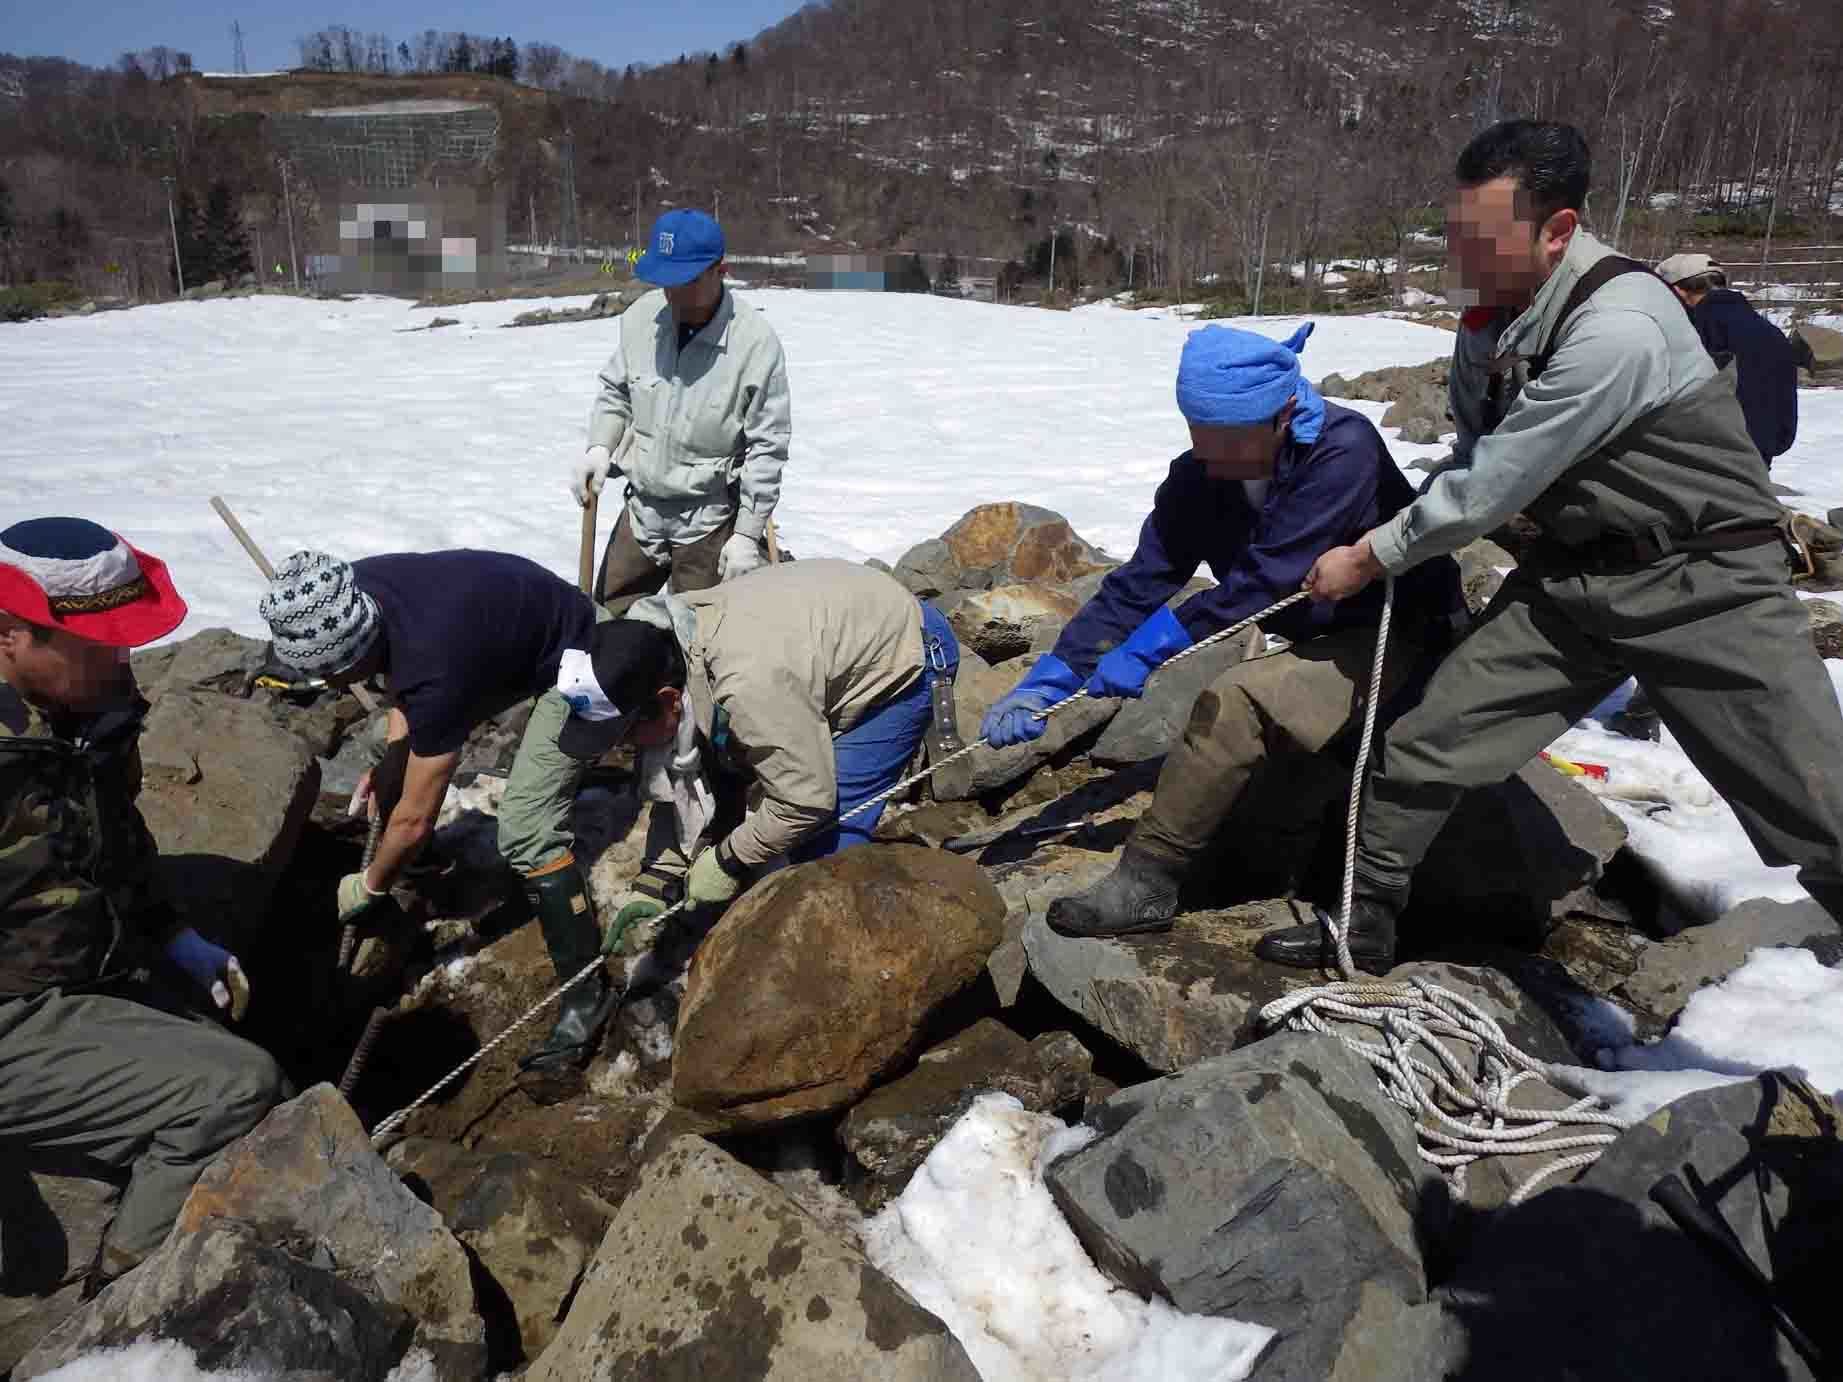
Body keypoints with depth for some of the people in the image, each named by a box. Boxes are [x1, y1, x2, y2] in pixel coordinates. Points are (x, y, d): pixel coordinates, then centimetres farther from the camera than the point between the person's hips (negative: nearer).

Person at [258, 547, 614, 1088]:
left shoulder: (435, 670, -38)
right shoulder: (354, 589, -16)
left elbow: (415, 818, -25)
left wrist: (369, 886, -7)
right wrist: (392, 760, -2)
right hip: (510, 630, 9)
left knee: (526, 829, -20)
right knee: (415, 761, 13)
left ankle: (587, 992, -10)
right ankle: (417, 861, 40)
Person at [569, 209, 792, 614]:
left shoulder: (755, 341, -19)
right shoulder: (640, 317, -6)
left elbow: (767, 447, -14)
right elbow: (615, 392, 11)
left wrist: (748, 535, -13)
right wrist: (600, 447, -8)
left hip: (710, 521, -5)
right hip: (642, 508, 5)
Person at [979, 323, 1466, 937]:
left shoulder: (1342, 449, -28)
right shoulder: (1199, 477, -9)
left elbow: (1264, 581, -31)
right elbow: (1138, 585, -11)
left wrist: (1150, 646, -29)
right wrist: (1049, 679, -20)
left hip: (1402, 640, -7)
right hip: (1318, 642, 7)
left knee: (1233, 702, -24)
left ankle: (1146, 881, -16)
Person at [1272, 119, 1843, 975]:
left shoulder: (1618, 329, -26)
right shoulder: (1492, 318, 0)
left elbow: (1490, 487, -21)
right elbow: (1476, 456, 16)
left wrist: (1372, 558, -9)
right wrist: (1399, 548, 2)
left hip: (1702, 577, -6)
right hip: (1573, 573, 7)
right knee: (1427, 742, 1)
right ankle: (1362, 928, 18)